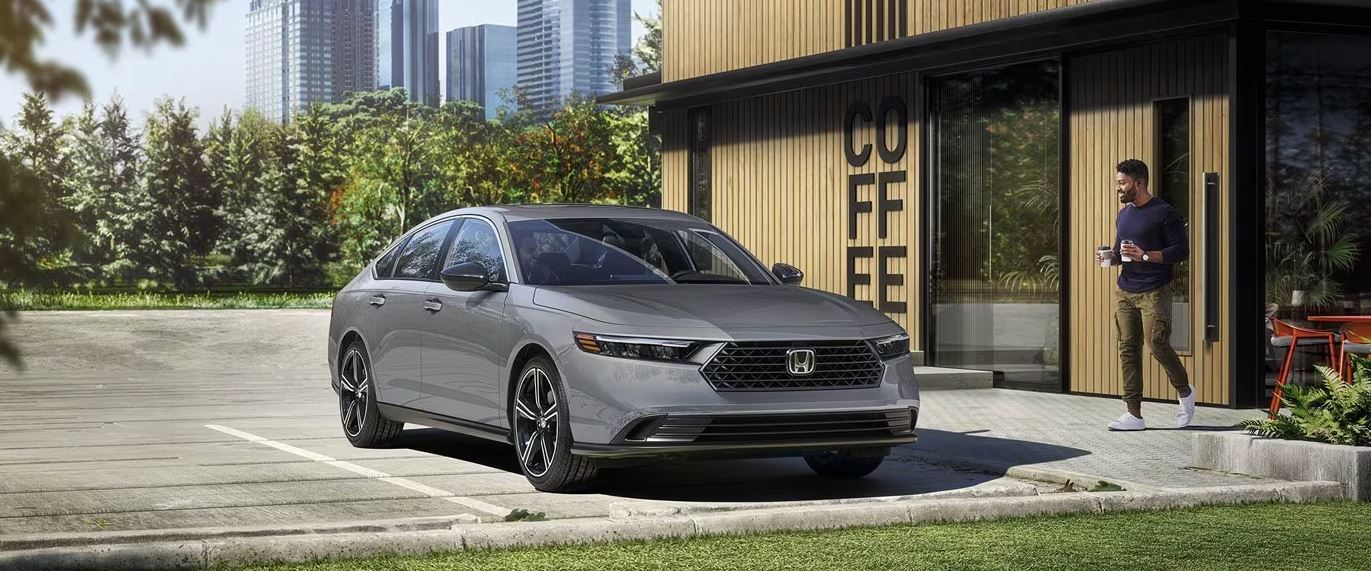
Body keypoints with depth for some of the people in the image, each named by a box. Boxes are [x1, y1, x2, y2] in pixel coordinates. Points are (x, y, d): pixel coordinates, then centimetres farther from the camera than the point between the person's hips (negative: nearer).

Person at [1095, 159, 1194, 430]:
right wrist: (1110, 256, 5)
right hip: (1125, 291, 7)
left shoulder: (1164, 213, -6)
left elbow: (1181, 251, -9)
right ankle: (1134, 414, 2)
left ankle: (1185, 392, 14)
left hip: (1154, 292, -7)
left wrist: (1145, 256, -19)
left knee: (1157, 343, -13)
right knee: (1128, 348, 1)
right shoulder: (1124, 215, 17)